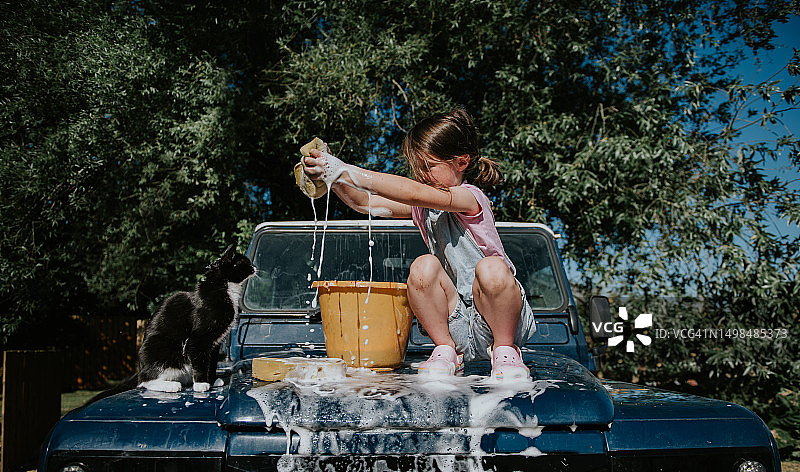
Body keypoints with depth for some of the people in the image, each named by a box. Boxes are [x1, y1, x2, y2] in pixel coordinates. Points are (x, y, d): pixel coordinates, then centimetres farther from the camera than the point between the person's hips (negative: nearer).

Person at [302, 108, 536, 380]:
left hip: (499, 316, -5)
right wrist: (336, 180, -18)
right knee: (423, 267, -22)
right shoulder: (422, 206, 7)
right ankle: (446, 349, -5)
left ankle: (505, 350, -11)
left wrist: (349, 173, -34)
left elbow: (414, 193, -31)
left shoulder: (470, 197, -15)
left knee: (491, 268, -36)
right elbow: (366, 203, 3)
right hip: (458, 324, 5)